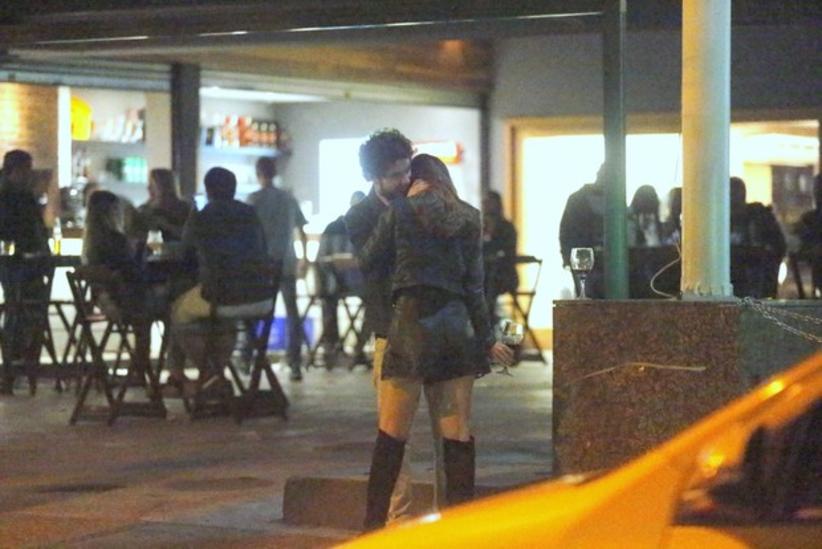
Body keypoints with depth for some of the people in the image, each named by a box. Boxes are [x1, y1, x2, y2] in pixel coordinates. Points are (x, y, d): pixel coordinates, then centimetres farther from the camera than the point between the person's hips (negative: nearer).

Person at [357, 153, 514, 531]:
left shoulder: (401, 210, 1)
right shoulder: (469, 219, 10)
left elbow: (367, 260, 9)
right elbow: (474, 285, 10)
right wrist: (486, 339, 15)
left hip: (412, 320, -3)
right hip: (457, 325, 3)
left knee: (392, 432, 0)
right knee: (458, 435, 4)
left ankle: (374, 522, -1)